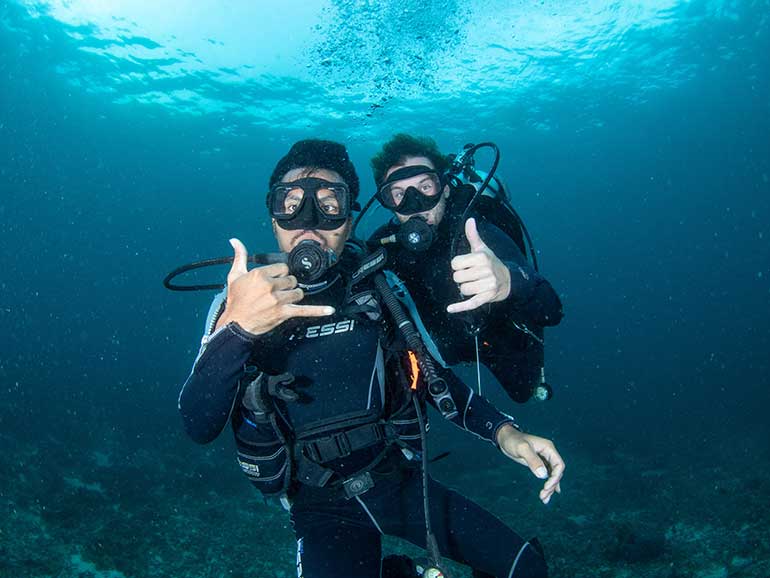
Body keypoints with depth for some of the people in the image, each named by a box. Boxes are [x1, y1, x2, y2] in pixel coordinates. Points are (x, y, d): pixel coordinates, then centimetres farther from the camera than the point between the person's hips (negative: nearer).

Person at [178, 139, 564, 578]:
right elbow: (199, 427, -22)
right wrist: (236, 329, -40)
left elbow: (430, 375, 5)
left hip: (401, 480, 3)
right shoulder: (240, 302, -11)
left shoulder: (376, 287, -3)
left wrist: (503, 431, -10)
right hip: (323, 508, -2)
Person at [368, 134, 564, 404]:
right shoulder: (384, 243, -25)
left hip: (502, 334, -3)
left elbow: (551, 311, -51)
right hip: (446, 339, 3)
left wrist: (509, 283, -72)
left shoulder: (479, 233, -39)